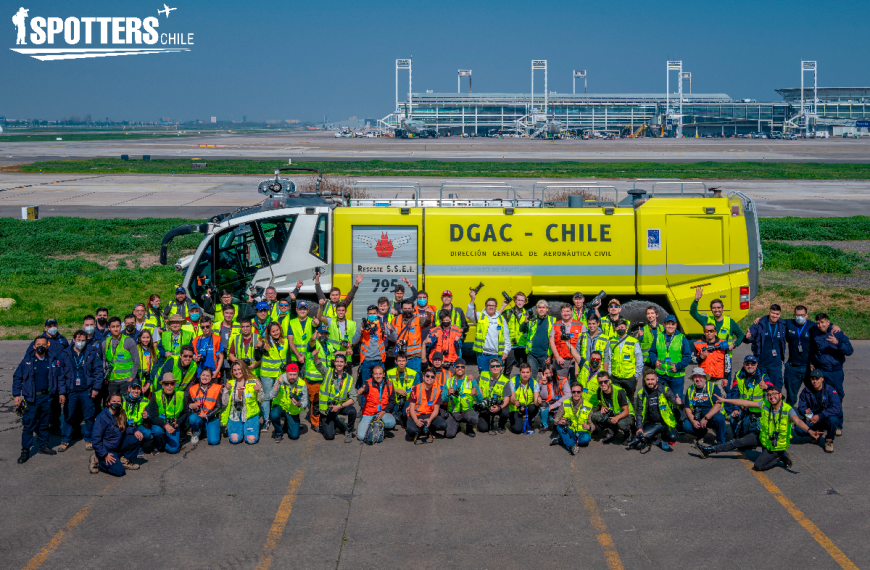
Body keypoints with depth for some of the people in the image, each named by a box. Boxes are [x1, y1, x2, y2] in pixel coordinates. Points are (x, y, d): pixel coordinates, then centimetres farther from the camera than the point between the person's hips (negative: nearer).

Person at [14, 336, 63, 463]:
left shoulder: (53, 361, 3)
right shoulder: (27, 361, -1)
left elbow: (60, 377, 9)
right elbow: (17, 378, 2)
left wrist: (62, 393, 5)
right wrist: (16, 394, -5)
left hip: (47, 397, 2)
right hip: (32, 398, -2)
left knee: (45, 423, 13)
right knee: (28, 425, -2)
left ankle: (43, 446, 26)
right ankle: (25, 451, 3)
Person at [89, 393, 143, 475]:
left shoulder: (121, 415, 2)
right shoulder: (102, 418, -20)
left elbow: (125, 428, 15)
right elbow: (96, 439, -20)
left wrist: (135, 430, -8)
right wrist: (105, 455, -22)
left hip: (118, 446, 7)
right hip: (106, 449, -7)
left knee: (138, 437, -8)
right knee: (119, 471, -23)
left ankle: (125, 460, 5)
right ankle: (97, 461, 0)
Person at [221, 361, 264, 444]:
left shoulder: (254, 381, -2)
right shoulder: (230, 383, 5)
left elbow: (261, 401, -1)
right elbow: (224, 403, 1)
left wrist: (259, 390, -20)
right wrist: (226, 390, -12)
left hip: (251, 415, -2)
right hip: (235, 416, 2)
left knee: (251, 440, -17)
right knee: (235, 439, -16)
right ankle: (240, 429, 18)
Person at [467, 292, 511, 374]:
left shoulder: (501, 319, 12)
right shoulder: (480, 316, 6)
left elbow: (507, 337, 13)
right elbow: (470, 315, -17)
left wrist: (506, 351, 5)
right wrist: (472, 300, -28)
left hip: (497, 355, 2)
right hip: (483, 355, -2)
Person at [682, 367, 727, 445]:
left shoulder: (713, 387, -9)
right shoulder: (690, 389, 4)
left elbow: (718, 406, -19)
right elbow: (687, 408, 2)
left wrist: (706, 418, -28)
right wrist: (693, 421, -16)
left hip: (712, 416, -4)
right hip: (697, 418, 4)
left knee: (719, 418, -37)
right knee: (686, 426, -23)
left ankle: (720, 442, -13)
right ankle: (701, 433, 12)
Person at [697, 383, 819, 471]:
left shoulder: (788, 410, -28)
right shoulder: (765, 405, -12)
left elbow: (798, 421, -45)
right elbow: (745, 403, -7)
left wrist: (809, 431, -66)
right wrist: (724, 400, -5)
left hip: (776, 445, -5)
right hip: (762, 436, 5)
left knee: (758, 466, -14)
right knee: (738, 442, 8)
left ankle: (781, 457, 8)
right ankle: (709, 451, 22)